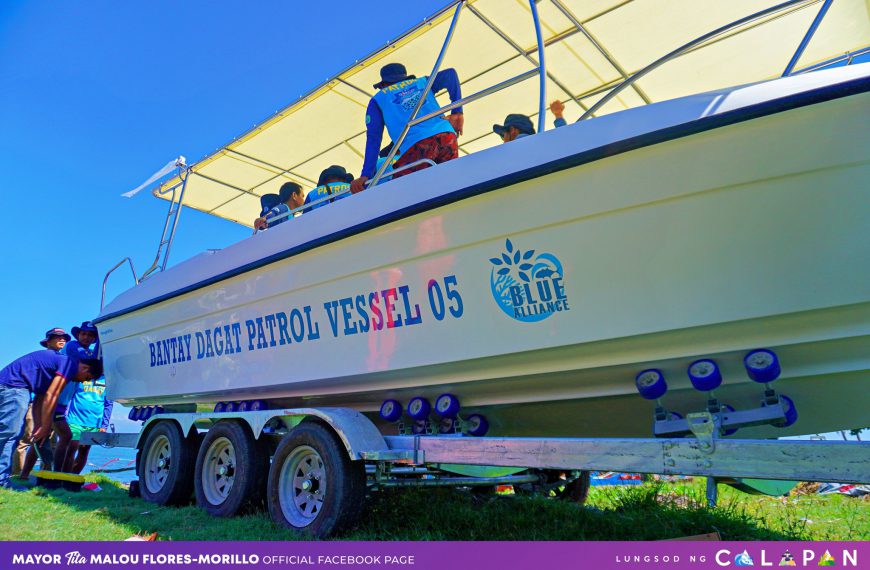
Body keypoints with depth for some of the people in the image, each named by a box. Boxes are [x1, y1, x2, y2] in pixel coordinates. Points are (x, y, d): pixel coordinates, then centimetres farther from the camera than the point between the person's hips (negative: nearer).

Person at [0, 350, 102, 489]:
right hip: (13, 385, -11)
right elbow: (50, 396, -16)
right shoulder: (70, 364, -10)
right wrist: (45, 427, -9)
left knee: (13, 435, 9)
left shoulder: (61, 361, 19)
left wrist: (39, 426, 10)